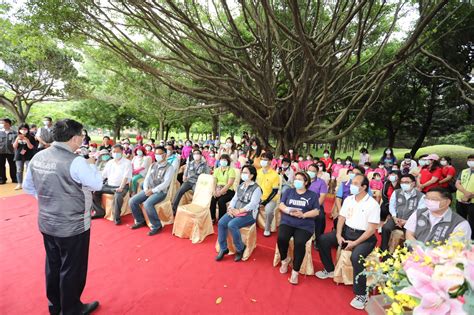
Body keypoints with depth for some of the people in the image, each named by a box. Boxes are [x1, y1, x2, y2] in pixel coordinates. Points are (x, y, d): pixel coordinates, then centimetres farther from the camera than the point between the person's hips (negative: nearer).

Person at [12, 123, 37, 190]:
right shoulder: (17, 137, 8)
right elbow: (14, 146, 1)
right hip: (19, 156, 4)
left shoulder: (31, 137, -2)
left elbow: (31, 147, -8)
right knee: (19, 171, 7)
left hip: (28, 156, -3)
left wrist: (27, 140, -19)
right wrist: (17, 139, -12)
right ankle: (19, 184, 15)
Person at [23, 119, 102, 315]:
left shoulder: (38, 157, -1)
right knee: (72, 270, 12)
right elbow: (97, 184, -13)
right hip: (73, 226, -7)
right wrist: (91, 165, 0)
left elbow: (27, 187, 10)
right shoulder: (76, 162, -24)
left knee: (53, 265, 23)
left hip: (46, 223, 7)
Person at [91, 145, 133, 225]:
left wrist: (121, 187, -27)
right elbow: (102, 175, 12)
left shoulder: (127, 163, -4)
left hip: (121, 186, -6)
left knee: (118, 196, -36)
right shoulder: (109, 162, 14)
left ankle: (117, 217, -18)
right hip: (108, 185, 7)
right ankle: (100, 212, 6)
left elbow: (126, 177, -14)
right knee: (94, 191, -9)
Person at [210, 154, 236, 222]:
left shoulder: (231, 170, -4)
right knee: (211, 199, -24)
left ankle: (221, 220, -12)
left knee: (221, 201, -30)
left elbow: (229, 184, -14)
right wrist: (214, 191, -13)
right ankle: (212, 218, -7)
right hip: (218, 190, 4)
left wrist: (221, 192, -23)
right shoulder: (217, 169, 12)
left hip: (228, 191, -4)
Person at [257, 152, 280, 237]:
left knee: (269, 210, -32)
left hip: (270, 199, -4)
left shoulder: (275, 174, -13)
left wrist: (265, 202, -19)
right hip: (258, 198, 4)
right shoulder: (257, 172, 0)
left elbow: (275, 191, -13)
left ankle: (267, 229, -6)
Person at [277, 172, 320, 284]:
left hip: (305, 226, -2)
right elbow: (281, 205, 7)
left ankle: (295, 271, -11)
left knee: (299, 243, -30)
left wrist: (303, 215, -16)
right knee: (281, 238, -28)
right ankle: (285, 259, 4)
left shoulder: (312, 195, 11)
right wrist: (289, 211, -14)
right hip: (287, 222, 2)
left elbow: (316, 211, 1)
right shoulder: (289, 191, 17)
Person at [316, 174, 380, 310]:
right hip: (347, 231, 7)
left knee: (356, 257, -33)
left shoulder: (373, 204, -14)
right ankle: (329, 270, 17)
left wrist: (355, 243, -20)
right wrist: (338, 235, -9)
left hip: (364, 237, -6)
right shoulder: (348, 199, 4)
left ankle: (361, 294, -14)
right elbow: (341, 218, 6)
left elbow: (372, 228, -16)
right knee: (323, 239, -5)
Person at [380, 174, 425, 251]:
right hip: (396, 218, 2)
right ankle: (383, 250, -13)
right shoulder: (396, 192, 11)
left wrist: (407, 221, -17)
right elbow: (392, 206, 10)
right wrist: (395, 217, -8)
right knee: (385, 228, -25)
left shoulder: (421, 196, 0)